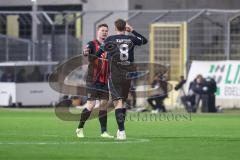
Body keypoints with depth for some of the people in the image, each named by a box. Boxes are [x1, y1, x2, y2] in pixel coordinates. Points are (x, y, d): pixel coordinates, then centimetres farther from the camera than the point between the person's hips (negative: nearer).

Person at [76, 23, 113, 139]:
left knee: (104, 104, 5)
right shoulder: (93, 44, -4)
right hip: (93, 80, -6)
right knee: (91, 104, -10)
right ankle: (80, 128, 4)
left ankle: (104, 132, 8)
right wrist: (85, 52, -48)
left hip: (105, 80, 6)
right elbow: (86, 51, -25)